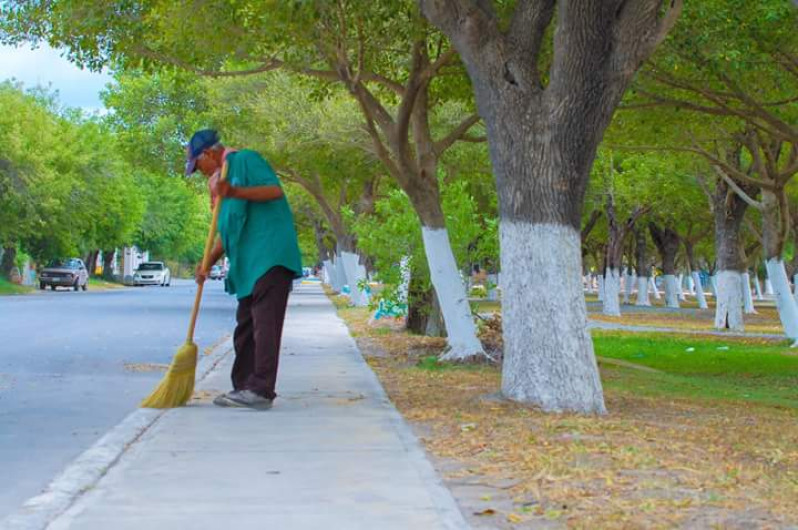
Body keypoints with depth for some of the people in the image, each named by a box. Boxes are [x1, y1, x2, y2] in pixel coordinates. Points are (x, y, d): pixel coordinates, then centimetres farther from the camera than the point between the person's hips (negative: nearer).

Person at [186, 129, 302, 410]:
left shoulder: (245, 160, -2)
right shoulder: (218, 181, 24)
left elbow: (275, 190, -15)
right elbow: (227, 231, 24)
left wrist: (236, 192, -25)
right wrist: (208, 262, 10)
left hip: (270, 257, -10)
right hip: (248, 265, 10)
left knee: (265, 323, -13)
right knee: (245, 327, 10)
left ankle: (261, 390, -16)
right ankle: (243, 387, 15)